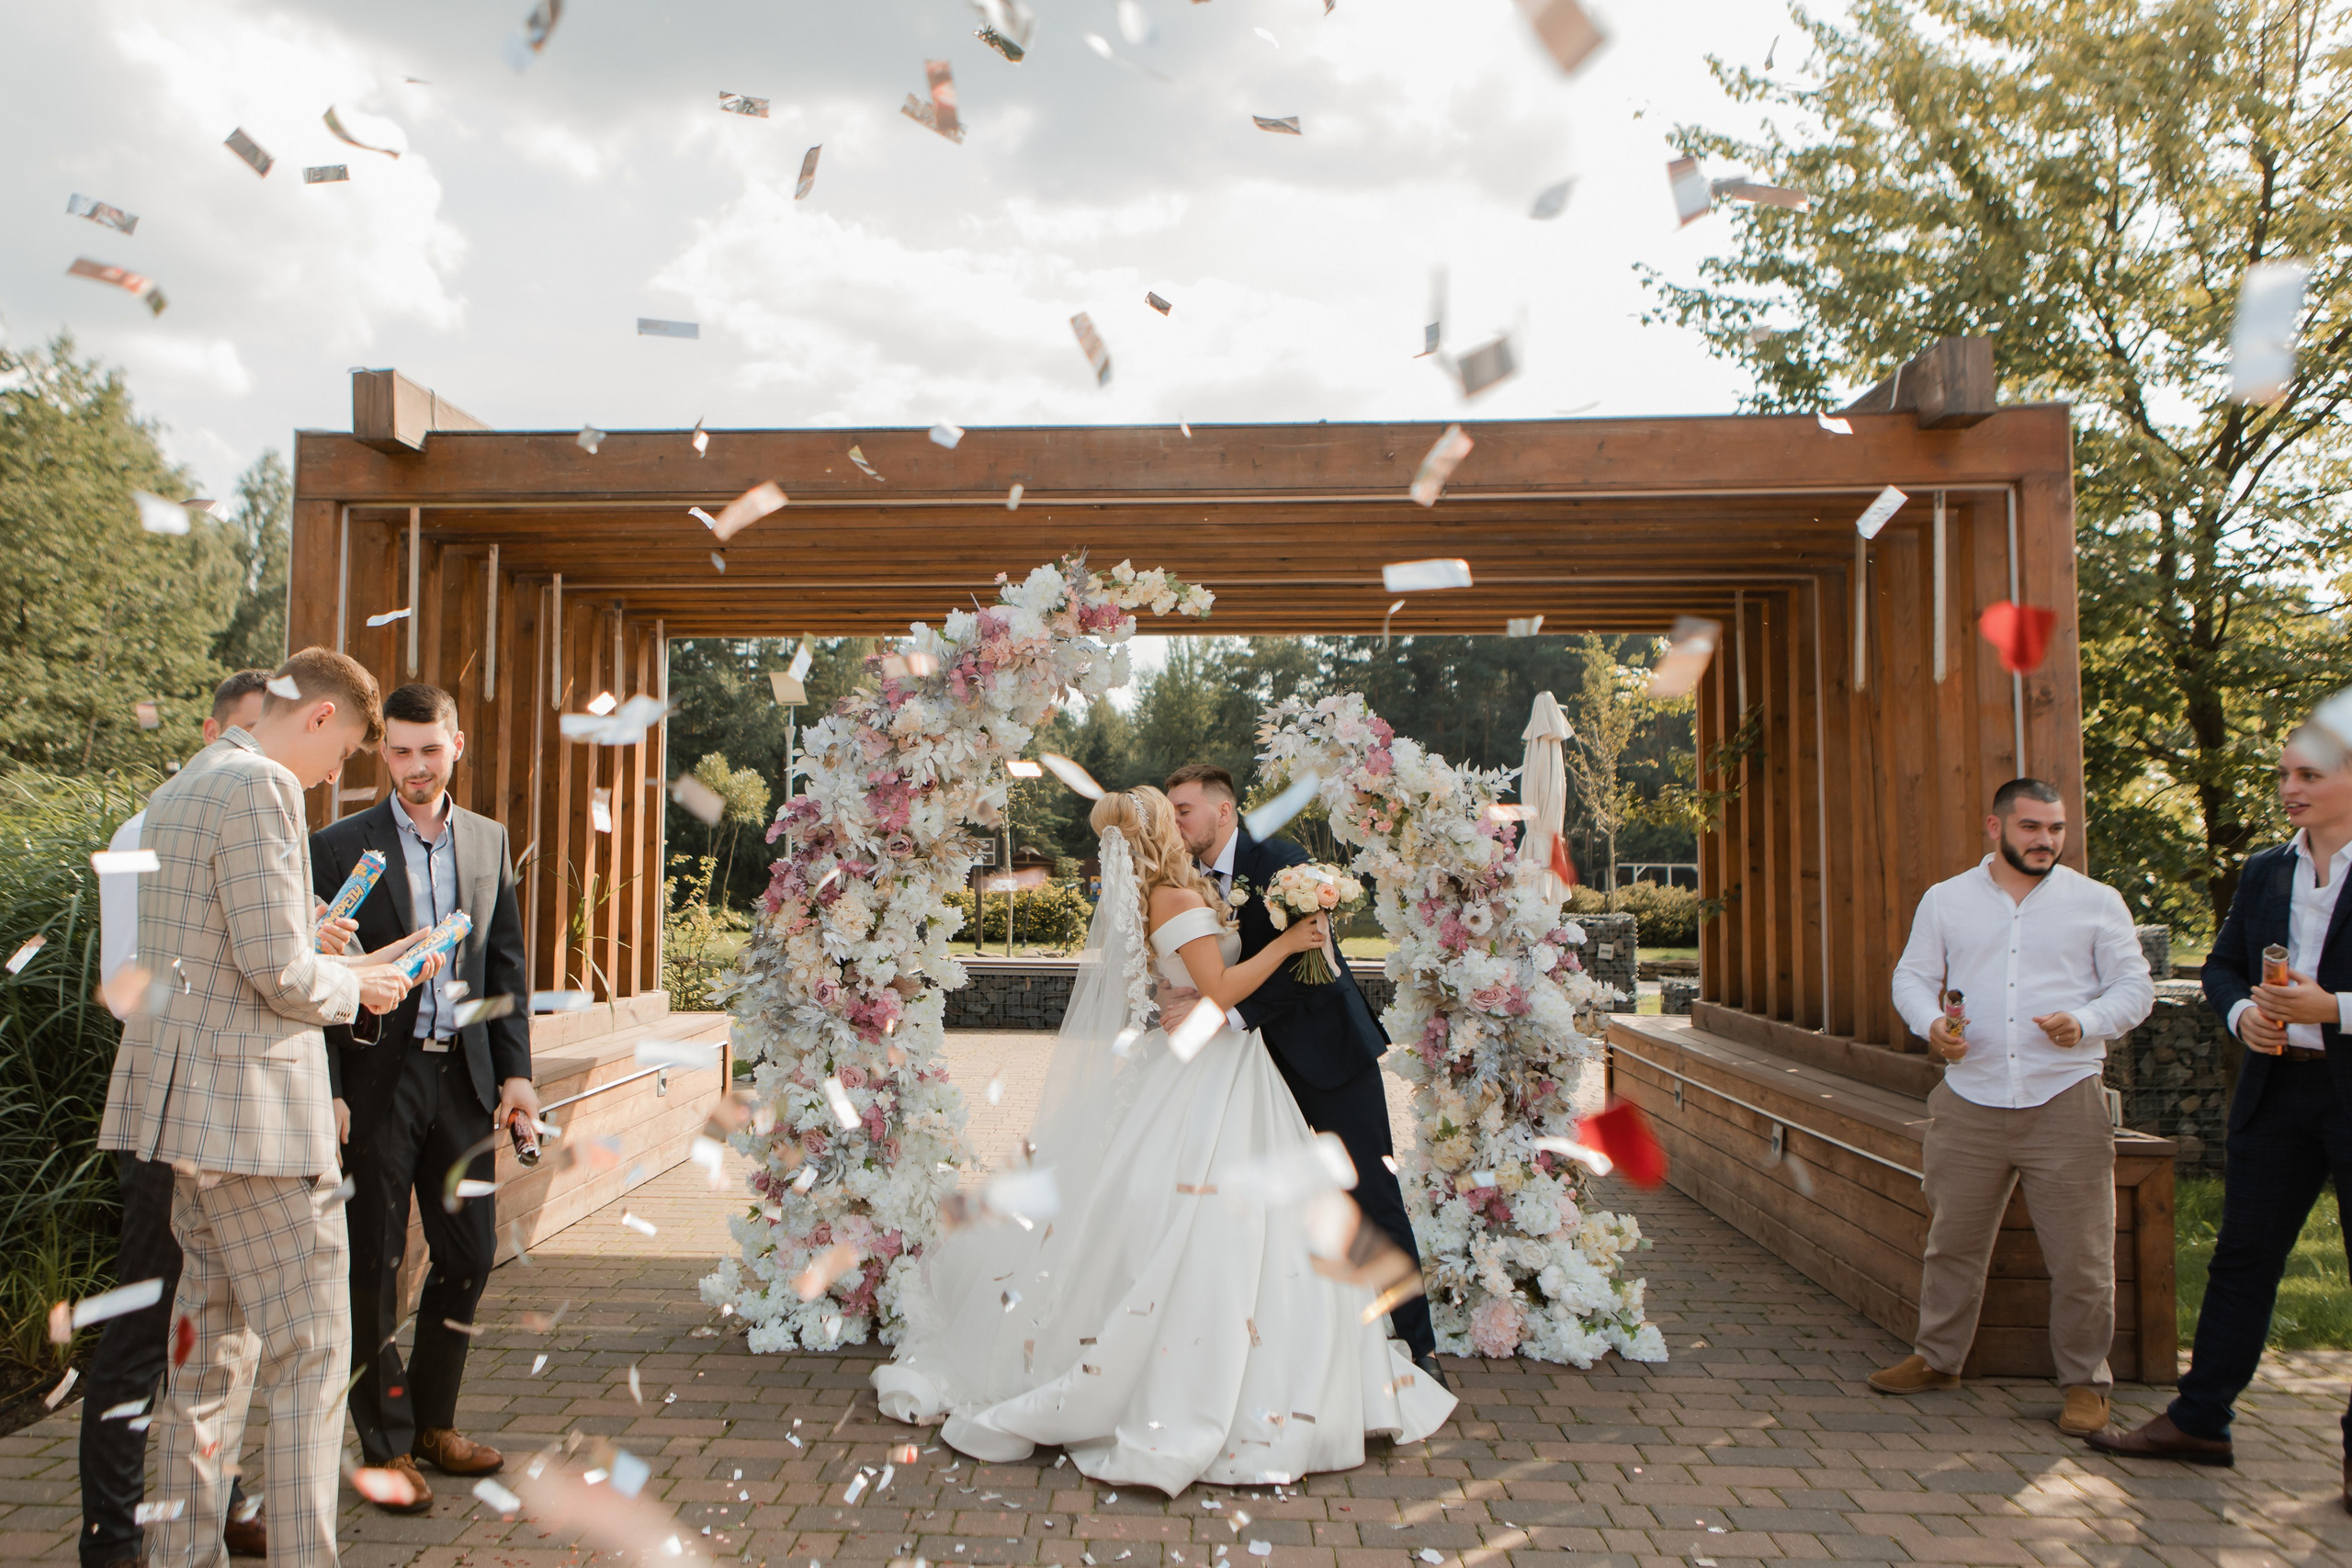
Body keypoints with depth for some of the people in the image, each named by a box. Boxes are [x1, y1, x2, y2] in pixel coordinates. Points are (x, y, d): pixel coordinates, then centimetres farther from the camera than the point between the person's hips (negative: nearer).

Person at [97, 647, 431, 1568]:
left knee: (215, 1352, 17)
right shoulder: (260, 789, -15)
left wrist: (332, 967, 18)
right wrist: (355, 987, -2)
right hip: (250, 1110, -10)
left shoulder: (175, 792, 17)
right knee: (309, 1353, -2)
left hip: (187, 1102, 10)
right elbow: (277, 971, -20)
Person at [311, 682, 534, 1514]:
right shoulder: (340, 846, -3)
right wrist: (327, 1091, -11)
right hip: (377, 1080, -4)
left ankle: (434, 1420, 29)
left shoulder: (489, 841, 8)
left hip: (462, 1077, 4)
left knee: (470, 1253, 10)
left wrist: (515, 1069, 5)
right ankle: (388, 1445, 20)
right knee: (374, 1267, 6)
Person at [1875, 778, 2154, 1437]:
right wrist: (1931, 1023, -10)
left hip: (2065, 1101, -1)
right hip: (1969, 1102, 2)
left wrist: (2085, 1023, -13)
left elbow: (2134, 986, 6)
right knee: (1951, 1240, 10)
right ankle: (1937, 1358, 26)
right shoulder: (1945, 900, 9)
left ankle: (2085, 1381, 19)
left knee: (2080, 1254, 1)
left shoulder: (2097, 902, 6)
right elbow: (1912, 976, 11)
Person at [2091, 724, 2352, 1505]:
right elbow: (2222, 964, 16)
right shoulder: (2264, 871, 11)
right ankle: (2199, 1421, 18)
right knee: (2241, 1258, 10)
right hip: (2277, 1090, 5)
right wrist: (2243, 1012, -4)